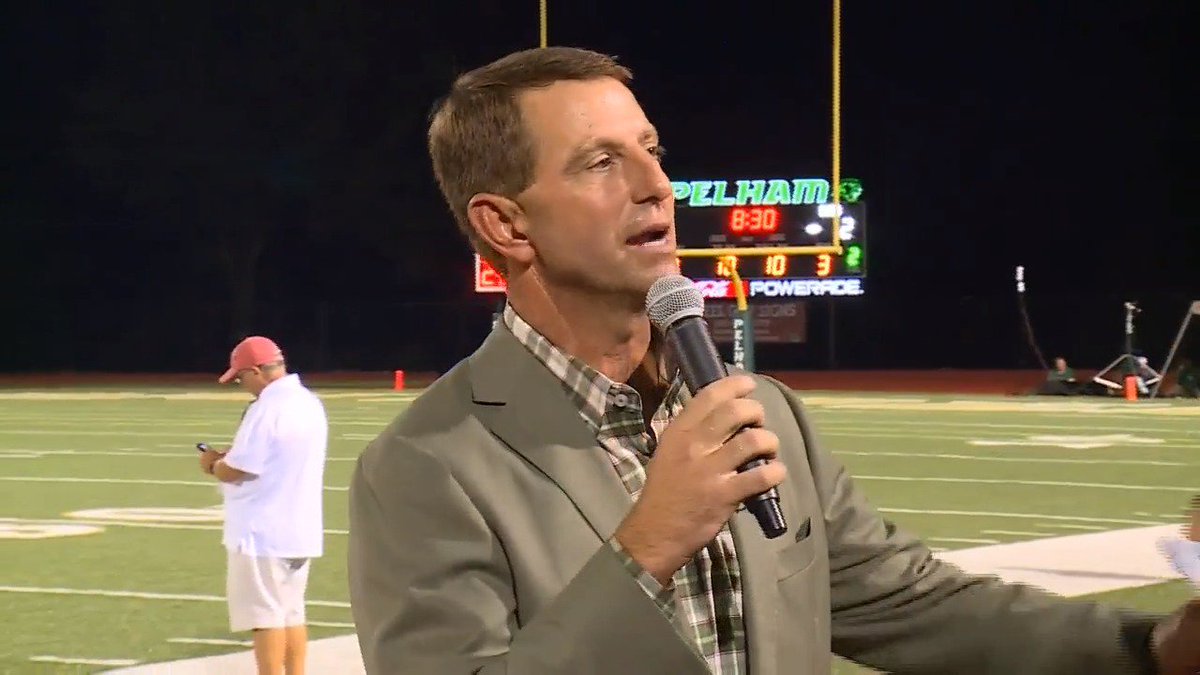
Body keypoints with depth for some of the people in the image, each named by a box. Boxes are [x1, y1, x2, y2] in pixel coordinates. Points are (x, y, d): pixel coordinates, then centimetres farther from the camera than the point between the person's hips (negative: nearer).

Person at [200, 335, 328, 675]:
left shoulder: (266, 409, -18)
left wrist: (213, 464, 3)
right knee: (292, 612, 15)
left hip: (263, 532, -9)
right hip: (300, 530, 9)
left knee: (266, 617, -3)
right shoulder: (310, 404, 11)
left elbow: (236, 471, -17)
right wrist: (231, 457, 15)